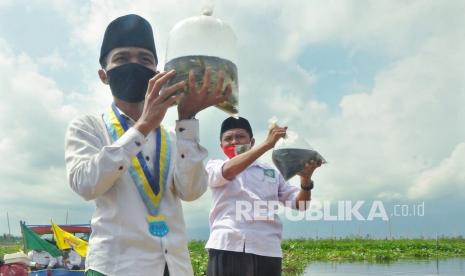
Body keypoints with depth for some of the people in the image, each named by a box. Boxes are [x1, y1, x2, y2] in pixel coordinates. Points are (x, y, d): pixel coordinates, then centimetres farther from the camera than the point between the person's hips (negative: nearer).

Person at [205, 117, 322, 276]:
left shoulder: (271, 172, 20)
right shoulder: (214, 166, 14)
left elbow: (299, 203, 15)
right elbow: (228, 171, -10)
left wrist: (306, 179, -7)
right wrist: (267, 144, -16)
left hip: (267, 250, 3)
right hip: (228, 246, -3)